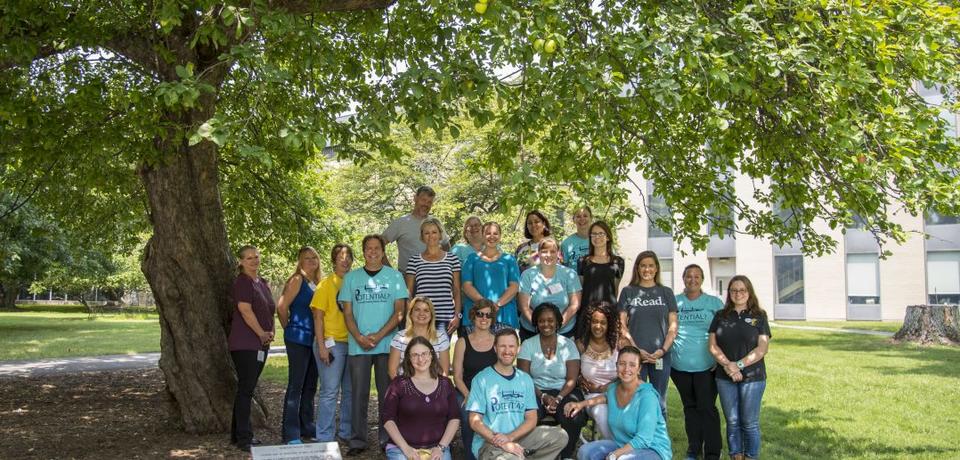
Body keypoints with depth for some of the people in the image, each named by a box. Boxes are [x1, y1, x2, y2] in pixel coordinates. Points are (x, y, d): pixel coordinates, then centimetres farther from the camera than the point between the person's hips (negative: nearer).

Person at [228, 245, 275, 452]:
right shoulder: (242, 282, -10)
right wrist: (262, 333, -13)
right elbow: (245, 310, -19)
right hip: (244, 344, -9)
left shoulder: (262, 283, 17)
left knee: (247, 388, 13)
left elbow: (269, 309, 20)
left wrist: (271, 331, 4)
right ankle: (243, 439, -5)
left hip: (260, 344, 9)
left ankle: (237, 433, 21)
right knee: (245, 389, -8)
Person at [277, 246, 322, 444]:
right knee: (296, 385, -4)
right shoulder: (297, 280, -9)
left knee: (310, 385, 13)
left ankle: (307, 427, 23)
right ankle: (291, 433, 1)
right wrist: (290, 329, -1)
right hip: (298, 339, -7)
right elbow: (282, 306, -14)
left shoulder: (318, 283, 12)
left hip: (314, 339, 7)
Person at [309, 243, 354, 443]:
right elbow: (318, 316, -7)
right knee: (330, 391, -5)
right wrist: (322, 346, -13)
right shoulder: (326, 284, -4)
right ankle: (324, 438, 2)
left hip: (352, 343, 5)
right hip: (332, 343, -5)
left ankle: (347, 432, 23)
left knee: (350, 390, 11)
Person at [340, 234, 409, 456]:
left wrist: (379, 336, -11)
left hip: (387, 344, -1)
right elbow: (348, 312, 7)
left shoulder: (394, 276, 5)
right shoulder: (351, 277, 9)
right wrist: (360, 338, -9)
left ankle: (388, 438, 11)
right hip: (357, 346, 1)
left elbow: (399, 311, -1)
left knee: (387, 392, 3)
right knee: (359, 393, 2)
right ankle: (358, 440, 7)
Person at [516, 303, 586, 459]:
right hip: (536, 392, 0)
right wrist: (543, 396, -16)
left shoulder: (568, 345, 6)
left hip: (563, 392, 1)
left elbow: (572, 379, -1)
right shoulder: (528, 345, 5)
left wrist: (557, 399, -17)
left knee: (574, 418, -30)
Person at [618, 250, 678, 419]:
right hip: (634, 354, -1)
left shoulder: (666, 292, 10)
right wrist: (636, 349, -9)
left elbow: (673, 325, 6)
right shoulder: (628, 292, 6)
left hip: (661, 356, 1)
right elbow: (622, 325, 1)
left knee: (659, 402, 6)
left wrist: (663, 350, -8)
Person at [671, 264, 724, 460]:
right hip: (680, 365, 2)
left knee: (707, 407, -4)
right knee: (690, 407, 13)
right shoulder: (674, 302, 6)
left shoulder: (714, 303, 3)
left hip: (706, 365, -2)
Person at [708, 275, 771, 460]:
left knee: (750, 423, 1)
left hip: (752, 377, -2)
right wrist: (728, 365, -12)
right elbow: (713, 346, 3)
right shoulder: (720, 316, 9)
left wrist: (739, 365, -14)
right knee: (732, 422, 6)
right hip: (725, 377, 2)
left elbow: (762, 348, -5)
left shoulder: (759, 317, 3)